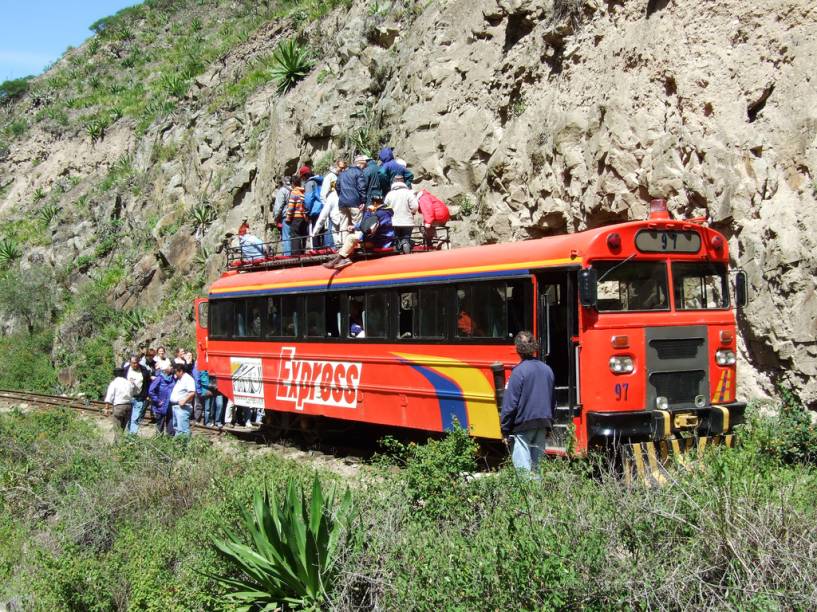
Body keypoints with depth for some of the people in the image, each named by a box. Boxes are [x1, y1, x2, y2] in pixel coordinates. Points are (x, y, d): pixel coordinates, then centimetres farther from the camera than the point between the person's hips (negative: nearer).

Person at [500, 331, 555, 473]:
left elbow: (510, 403, -13)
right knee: (537, 464, 14)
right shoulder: (547, 370, 8)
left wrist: (505, 429, -5)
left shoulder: (519, 371, -13)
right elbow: (552, 401, 16)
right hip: (542, 425, 6)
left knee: (523, 467, -5)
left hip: (523, 425, -6)